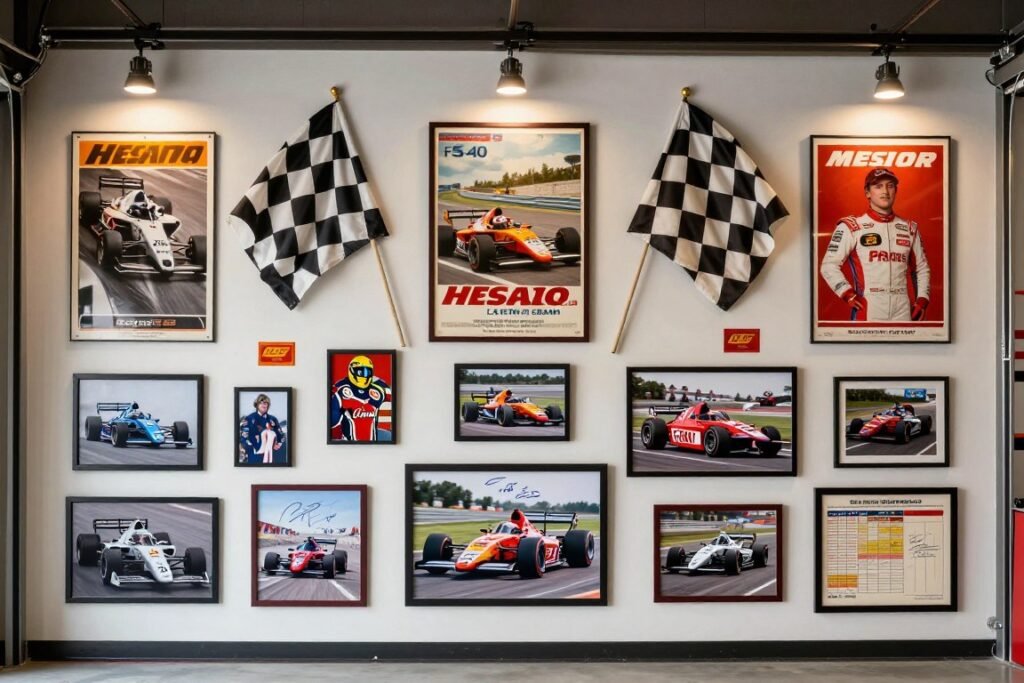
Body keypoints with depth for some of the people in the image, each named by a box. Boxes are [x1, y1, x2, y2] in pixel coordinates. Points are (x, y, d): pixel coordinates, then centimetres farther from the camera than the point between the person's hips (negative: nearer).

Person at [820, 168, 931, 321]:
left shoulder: (910, 229, 16)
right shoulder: (851, 227, 1)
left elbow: (922, 268, 23)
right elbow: (829, 265, -1)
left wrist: (922, 299, 9)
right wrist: (848, 295, -10)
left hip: (903, 314, 5)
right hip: (867, 313, -4)